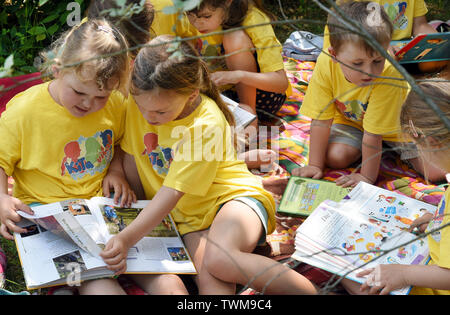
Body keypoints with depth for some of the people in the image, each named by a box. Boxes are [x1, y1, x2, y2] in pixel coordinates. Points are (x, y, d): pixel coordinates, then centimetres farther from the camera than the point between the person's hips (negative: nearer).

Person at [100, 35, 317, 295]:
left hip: (233, 197, -5)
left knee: (219, 259, -36)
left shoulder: (206, 125, -22)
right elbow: (128, 150, 15)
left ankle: (308, 290, -21)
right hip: (188, 213, 5)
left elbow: (173, 191, -24)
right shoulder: (138, 104, -5)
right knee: (208, 277, -28)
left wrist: (127, 238, -29)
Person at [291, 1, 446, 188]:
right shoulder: (326, 65, -30)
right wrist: (315, 165, -19)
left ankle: (395, 147, 11)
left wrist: (367, 176, -26)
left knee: (435, 173, -15)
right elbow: (321, 119, -21)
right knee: (334, 157, -23)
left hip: (398, 122, -3)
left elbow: (373, 134, -33)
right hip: (351, 121, 3)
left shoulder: (389, 74, -39)